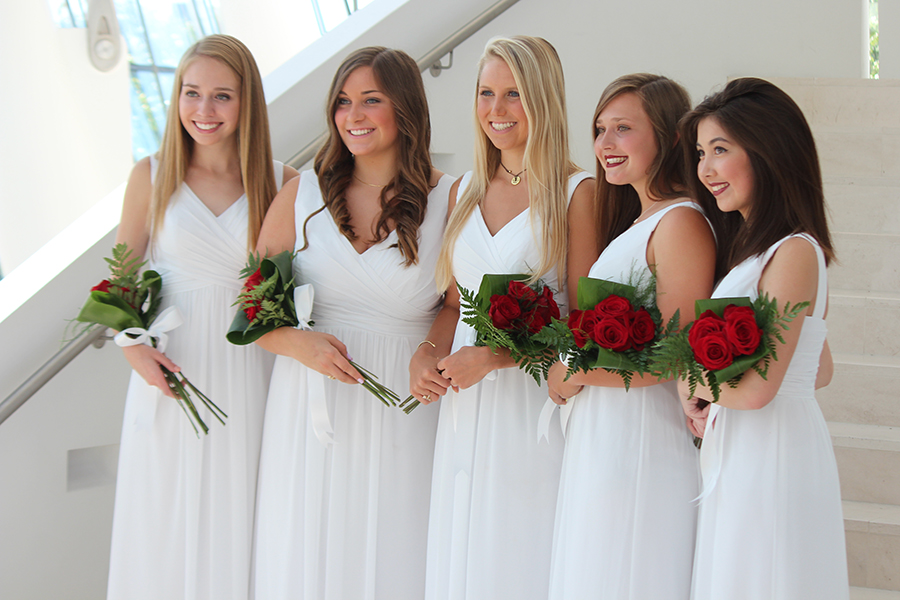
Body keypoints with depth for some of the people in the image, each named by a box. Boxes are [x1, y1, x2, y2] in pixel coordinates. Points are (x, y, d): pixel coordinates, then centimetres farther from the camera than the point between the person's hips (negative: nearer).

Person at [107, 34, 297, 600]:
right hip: (169, 367, 1)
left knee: (237, 512, 7)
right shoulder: (152, 177, 1)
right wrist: (133, 346, -10)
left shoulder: (282, 182, -1)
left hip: (248, 371, 0)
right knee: (167, 515, 8)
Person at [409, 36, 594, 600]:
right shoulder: (465, 193, 12)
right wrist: (426, 353, -2)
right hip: (465, 407, 5)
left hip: (535, 403, -5)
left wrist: (495, 356, -17)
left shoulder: (577, 194, -7)